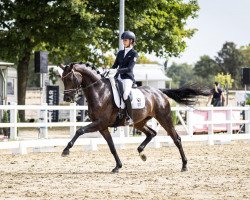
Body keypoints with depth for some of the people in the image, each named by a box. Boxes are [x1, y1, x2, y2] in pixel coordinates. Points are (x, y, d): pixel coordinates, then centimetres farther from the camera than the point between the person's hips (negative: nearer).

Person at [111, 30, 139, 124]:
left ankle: (130, 117, -27)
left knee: (125, 94, -32)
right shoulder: (120, 53, 18)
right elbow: (115, 65, 18)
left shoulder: (134, 54, -1)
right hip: (118, 77, 8)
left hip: (128, 78, -8)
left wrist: (118, 70, -26)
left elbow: (129, 68, -13)